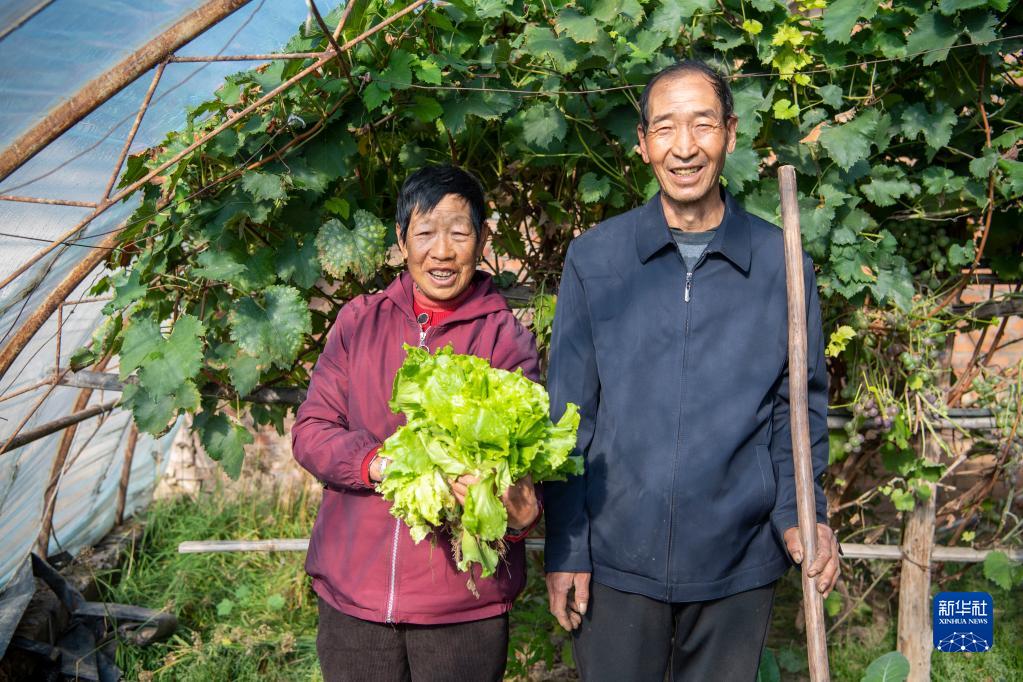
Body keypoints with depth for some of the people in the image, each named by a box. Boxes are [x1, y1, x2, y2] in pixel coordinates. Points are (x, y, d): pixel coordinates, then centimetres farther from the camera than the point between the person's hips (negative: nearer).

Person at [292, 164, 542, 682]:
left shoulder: (507, 339, 0)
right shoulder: (358, 321, 6)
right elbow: (310, 431, 2)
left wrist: (520, 512, -29)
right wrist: (380, 464, -18)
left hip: (464, 602, -1)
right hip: (351, 592, 2)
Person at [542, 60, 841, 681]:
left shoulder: (782, 264, -1)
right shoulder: (594, 258, -2)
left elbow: (800, 407, 5)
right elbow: (567, 415, 0)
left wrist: (801, 512, -10)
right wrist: (564, 548, -2)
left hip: (738, 567, 1)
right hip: (616, 560, 0)